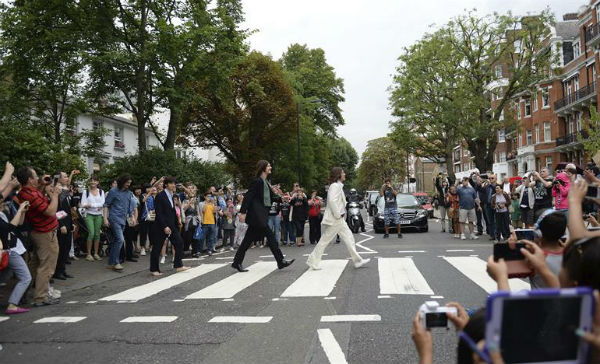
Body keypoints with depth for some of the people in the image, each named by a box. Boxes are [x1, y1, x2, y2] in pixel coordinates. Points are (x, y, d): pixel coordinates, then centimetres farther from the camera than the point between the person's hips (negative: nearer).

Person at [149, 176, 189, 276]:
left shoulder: (171, 196, 12)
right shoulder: (160, 196, -12)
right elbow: (159, 213, -17)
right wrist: (164, 227, -22)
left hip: (172, 226, 8)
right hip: (161, 226, -8)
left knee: (179, 243, 1)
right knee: (157, 248, 2)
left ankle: (178, 266, 9)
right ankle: (154, 269, 13)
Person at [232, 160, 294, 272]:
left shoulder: (266, 182, 16)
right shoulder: (257, 182, -11)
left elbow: (267, 198, 21)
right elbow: (248, 197, -15)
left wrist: (274, 193, 7)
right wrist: (243, 212, -19)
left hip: (260, 215, 9)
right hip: (256, 215, -9)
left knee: (248, 239, 10)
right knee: (270, 236, -6)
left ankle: (237, 263, 15)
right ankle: (280, 261, 1)